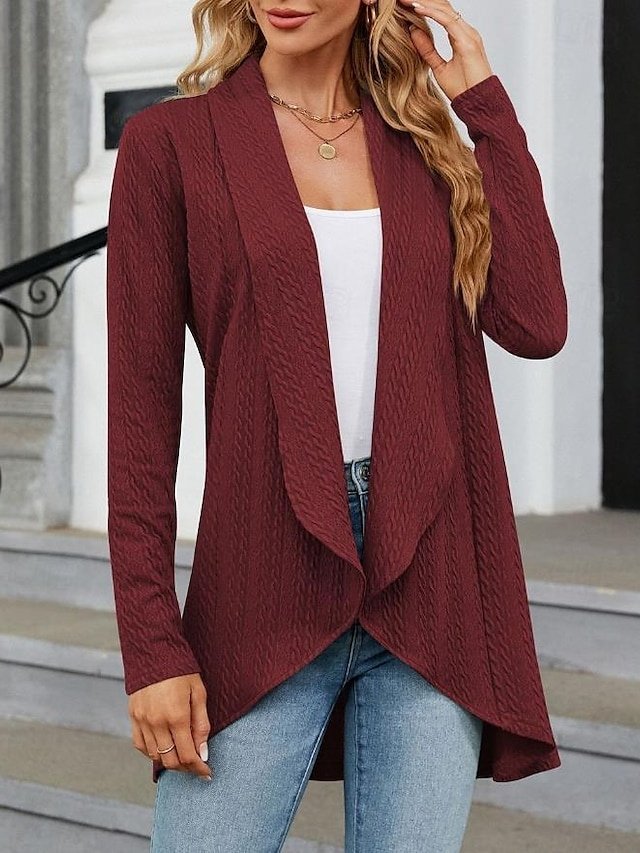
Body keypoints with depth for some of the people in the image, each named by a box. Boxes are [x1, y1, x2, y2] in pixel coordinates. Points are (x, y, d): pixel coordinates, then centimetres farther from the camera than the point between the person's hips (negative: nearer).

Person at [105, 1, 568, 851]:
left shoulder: (425, 145, 12)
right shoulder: (171, 143, 1)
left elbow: (535, 325, -4)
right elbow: (142, 404, -3)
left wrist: (485, 105, 1)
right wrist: (151, 642, -9)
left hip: (433, 581, 3)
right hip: (268, 586, -3)